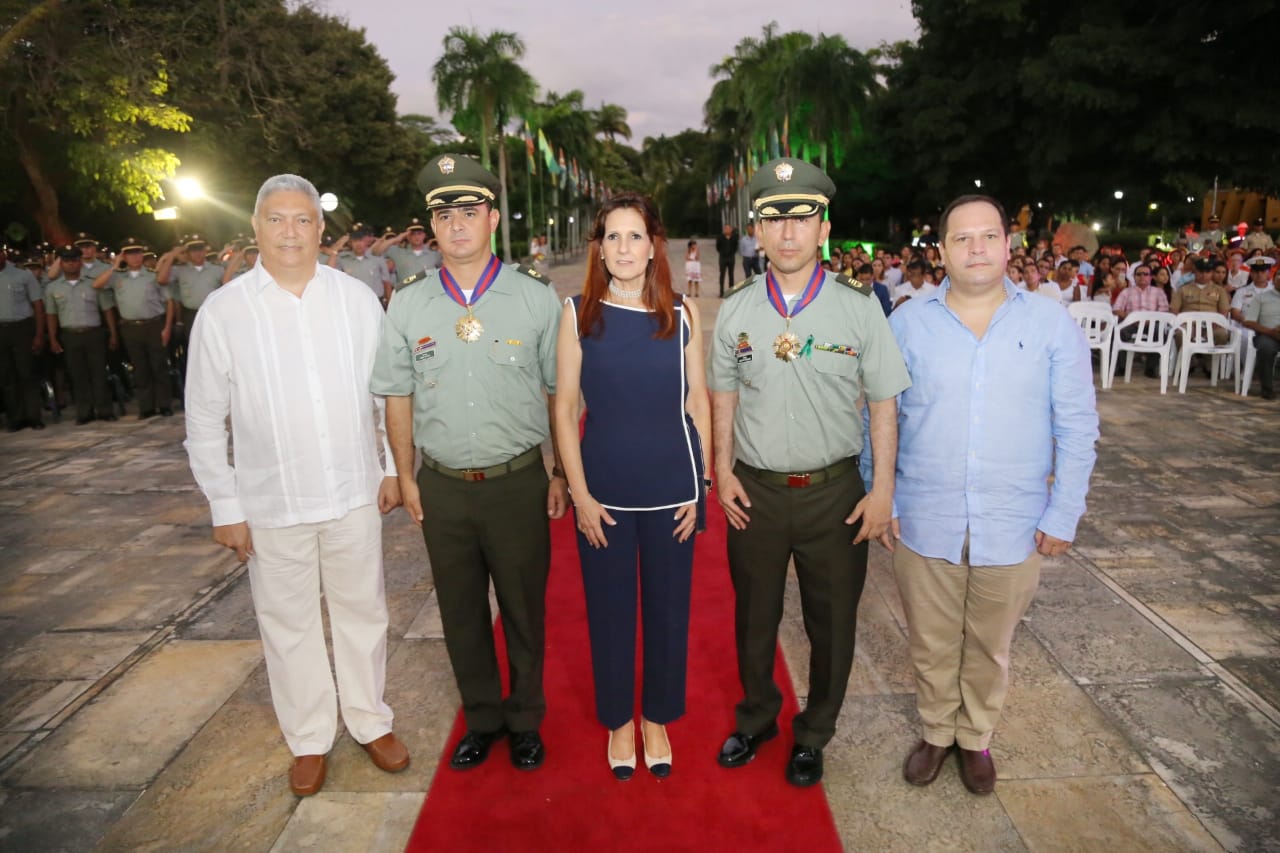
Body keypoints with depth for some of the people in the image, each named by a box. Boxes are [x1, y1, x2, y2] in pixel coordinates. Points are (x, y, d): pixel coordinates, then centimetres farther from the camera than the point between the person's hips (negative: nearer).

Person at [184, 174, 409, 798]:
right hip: (271, 504, -1)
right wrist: (225, 506, -2)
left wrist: (393, 467, 5)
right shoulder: (222, 312, -5)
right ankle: (309, 740, 33)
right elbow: (204, 420, -1)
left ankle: (371, 722, 35)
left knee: (362, 612, 14)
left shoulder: (357, 299, -1)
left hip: (354, 492, 1)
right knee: (289, 624, 13)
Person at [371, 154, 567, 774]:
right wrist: (406, 476, 7)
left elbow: (559, 391, -1)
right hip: (442, 486, 2)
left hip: (518, 482, -2)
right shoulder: (408, 303, 1)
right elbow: (397, 395, 7)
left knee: (524, 607, 13)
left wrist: (560, 473, 0)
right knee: (460, 610, 16)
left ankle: (525, 720, 36)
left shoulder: (535, 296, -5)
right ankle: (482, 718, 38)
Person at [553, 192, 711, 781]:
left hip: (672, 486, 1)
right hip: (604, 489, 0)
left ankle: (657, 718, 36)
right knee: (609, 608, 12)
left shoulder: (681, 314, 0)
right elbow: (564, 406, -2)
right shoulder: (579, 313, -3)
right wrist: (579, 493, -6)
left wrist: (699, 485, 0)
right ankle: (618, 721, 35)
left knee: (667, 607, 13)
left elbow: (698, 403, 4)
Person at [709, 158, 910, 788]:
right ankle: (756, 718, 43)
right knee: (753, 616, 18)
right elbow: (724, 399, 7)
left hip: (834, 491, -1)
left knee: (831, 621, 14)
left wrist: (883, 488, -6)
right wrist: (723, 471, 2)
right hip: (755, 490, 2)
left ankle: (813, 735, 38)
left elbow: (883, 404, -4)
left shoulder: (859, 308, -8)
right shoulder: (735, 311, -1)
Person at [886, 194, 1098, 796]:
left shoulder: (1052, 326, -2)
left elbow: (1077, 427, 0)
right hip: (924, 526, 0)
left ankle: (976, 738, 42)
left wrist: (1063, 515, -3)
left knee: (990, 649, 18)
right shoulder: (907, 323, -2)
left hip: (1013, 530, 0)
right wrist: (883, 500, -3)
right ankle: (936, 732, 40)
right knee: (931, 646, 15)